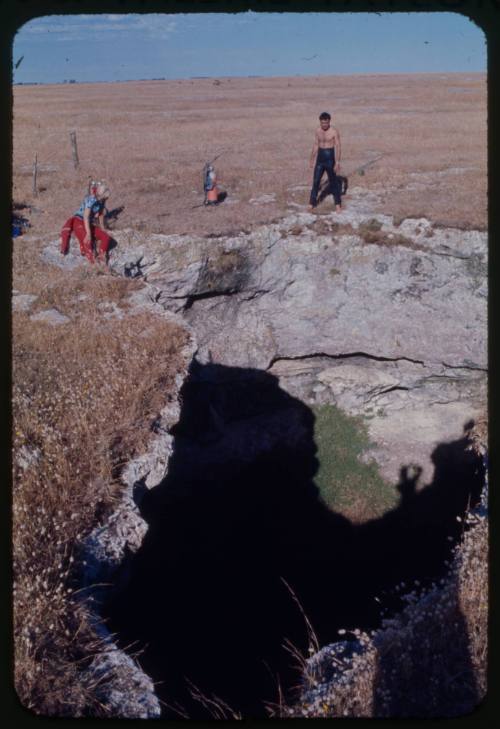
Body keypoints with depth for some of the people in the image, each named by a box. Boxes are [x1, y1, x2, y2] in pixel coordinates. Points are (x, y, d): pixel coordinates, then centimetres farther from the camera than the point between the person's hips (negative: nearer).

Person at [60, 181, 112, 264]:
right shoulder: (91, 200, -23)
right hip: (79, 221, -8)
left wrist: (102, 228, 24)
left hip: (90, 223, 8)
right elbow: (86, 217, -31)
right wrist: (88, 233, -39)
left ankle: (101, 260, -4)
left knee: (106, 238, -9)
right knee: (87, 240, -31)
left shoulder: (101, 201, 0)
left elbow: (100, 214, 16)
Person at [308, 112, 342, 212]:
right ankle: (312, 203, 11)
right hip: (320, 158, 4)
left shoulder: (334, 132, -11)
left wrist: (337, 162, -20)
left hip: (330, 157, -4)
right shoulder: (318, 131, 5)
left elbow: (337, 147, -13)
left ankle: (338, 204, 14)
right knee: (316, 181, 3)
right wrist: (312, 159, 14)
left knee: (333, 182, 4)